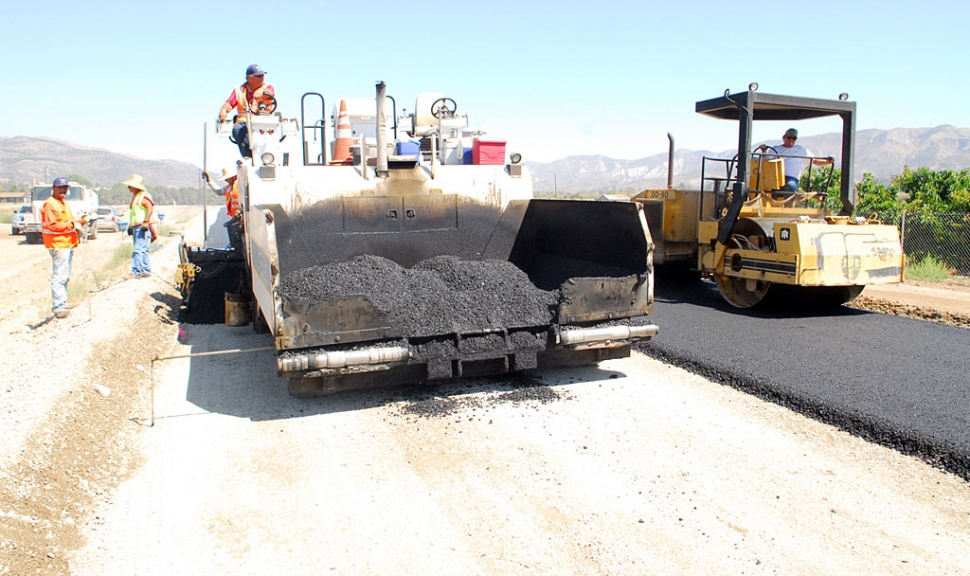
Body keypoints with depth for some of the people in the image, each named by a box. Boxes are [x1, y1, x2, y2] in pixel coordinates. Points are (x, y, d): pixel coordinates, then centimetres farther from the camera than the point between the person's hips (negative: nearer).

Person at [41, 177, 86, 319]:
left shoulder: (65, 204, 21)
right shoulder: (50, 204, -10)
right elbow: (52, 225, -19)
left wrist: (79, 222, 7)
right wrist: (72, 224, -19)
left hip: (68, 244, 10)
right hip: (58, 245, -10)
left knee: (65, 277, 17)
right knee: (59, 277, -10)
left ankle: (62, 303, 27)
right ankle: (58, 308, -8)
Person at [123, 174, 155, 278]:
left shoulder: (143, 196, -11)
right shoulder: (135, 196, 20)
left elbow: (150, 207, -24)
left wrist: (145, 222, -28)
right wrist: (130, 226, 24)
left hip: (143, 227, -10)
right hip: (136, 227, 10)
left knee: (138, 249, -14)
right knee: (142, 250, 12)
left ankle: (136, 271, -15)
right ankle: (146, 270, 17)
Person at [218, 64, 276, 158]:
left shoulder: (268, 87, 10)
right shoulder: (239, 90, 14)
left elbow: (270, 94, -16)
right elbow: (228, 105, 3)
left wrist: (262, 91, -40)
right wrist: (223, 112, -21)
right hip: (244, 122, 2)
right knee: (237, 129, -33)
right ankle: (247, 156, -42)